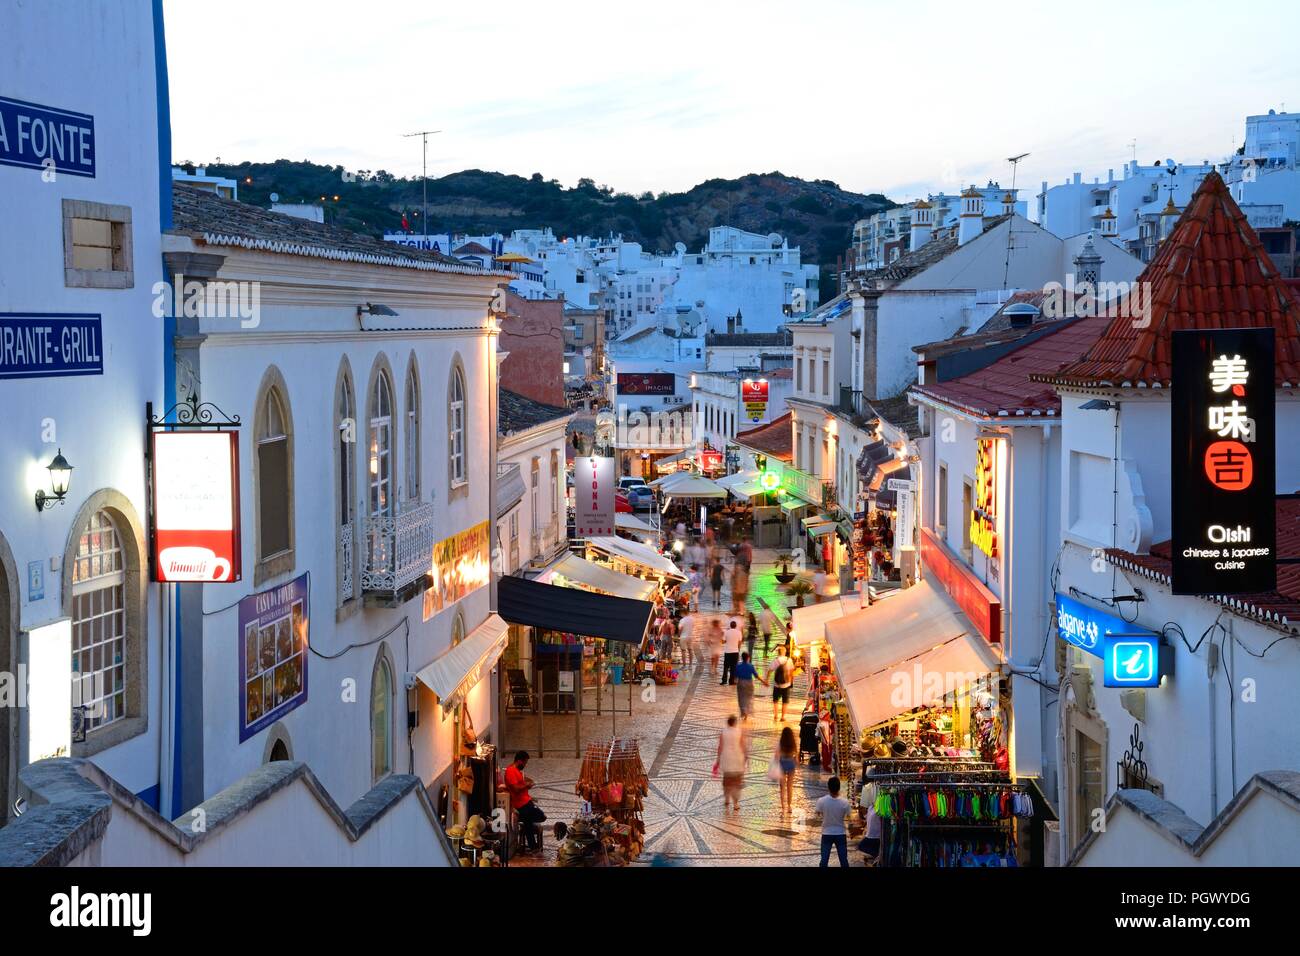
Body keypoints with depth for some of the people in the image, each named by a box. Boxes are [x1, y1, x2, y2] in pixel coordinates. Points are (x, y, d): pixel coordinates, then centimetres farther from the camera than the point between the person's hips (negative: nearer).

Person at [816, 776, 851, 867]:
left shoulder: (821, 801, -17)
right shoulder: (844, 802, -17)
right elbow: (847, 816, -5)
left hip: (827, 834, 0)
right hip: (841, 834, 0)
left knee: (824, 860, 8)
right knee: (843, 860, 9)